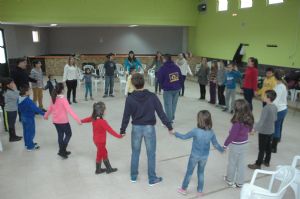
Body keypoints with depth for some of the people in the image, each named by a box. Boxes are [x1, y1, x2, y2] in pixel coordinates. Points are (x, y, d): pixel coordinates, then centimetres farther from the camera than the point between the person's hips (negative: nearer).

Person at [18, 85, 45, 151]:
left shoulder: (19, 99, -3)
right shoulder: (28, 101, -29)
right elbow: (35, 108, -31)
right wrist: (43, 113, -28)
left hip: (23, 117, 8)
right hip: (29, 118, -8)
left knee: (25, 131, 21)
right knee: (31, 132, 5)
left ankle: (27, 144, 38)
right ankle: (30, 147, 16)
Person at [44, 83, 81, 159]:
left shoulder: (54, 98, 0)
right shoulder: (63, 99, -22)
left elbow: (50, 108, 16)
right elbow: (69, 110, -28)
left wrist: (46, 115, 35)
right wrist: (77, 119, -31)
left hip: (55, 121, 7)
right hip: (63, 121, -7)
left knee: (60, 135, 18)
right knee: (68, 134, 10)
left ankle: (62, 151, 30)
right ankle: (62, 150, 5)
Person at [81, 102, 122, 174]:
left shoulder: (93, 118, -5)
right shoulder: (102, 121, -31)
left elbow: (88, 119, 16)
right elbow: (110, 130, -31)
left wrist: (81, 121, 37)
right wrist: (119, 136, -27)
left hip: (96, 140, 8)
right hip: (100, 141, -8)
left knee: (104, 153, 19)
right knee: (100, 155, 12)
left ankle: (109, 168, 31)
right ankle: (98, 170, 32)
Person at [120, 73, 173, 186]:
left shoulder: (130, 98, -9)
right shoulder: (152, 96, -11)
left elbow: (126, 116, -4)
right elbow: (161, 113, -9)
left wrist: (122, 130, 8)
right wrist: (169, 126, 0)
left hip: (136, 128, 1)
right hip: (149, 128, -1)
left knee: (135, 152, 18)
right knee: (151, 154, 11)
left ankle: (133, 176, 32)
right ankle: (152, 179, 22)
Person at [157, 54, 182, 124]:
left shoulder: (163, 68, -10)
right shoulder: (176, 67, 5)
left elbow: (160, 79, -5)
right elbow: (180, 77, 9)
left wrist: (163, 86, 13)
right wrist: (179, 86, 17)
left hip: (168, 89, -5)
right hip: (177, 89, 5)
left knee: (168, 105, 2)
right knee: (174, 104, 15)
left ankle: (169, 121, 3)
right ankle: (172, 118, 26)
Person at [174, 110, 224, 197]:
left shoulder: (196, 131, -26)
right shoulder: (211, 132, -14)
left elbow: (184, 137, -13)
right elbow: (216, 144, -1)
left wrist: (175, 133, 3)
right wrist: (222, 150, 19)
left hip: (194, 156, -3)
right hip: (205, 156, 3)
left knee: (189, 172, 16)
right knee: (201, 172, 23)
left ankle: (183, 189, 32)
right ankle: (200, 190, 35)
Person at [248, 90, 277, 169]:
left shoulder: (266, 108, -26)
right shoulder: (275, 107, -2)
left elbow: (261, 121, -26)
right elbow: (275, 118, 12)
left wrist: (254, 128, -17)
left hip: (264, 132, -8)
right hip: (271, 131, 8)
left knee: (262, 149, 3)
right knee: (268, 147, 21)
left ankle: (258, 164, 15)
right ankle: (267, 162, 36)